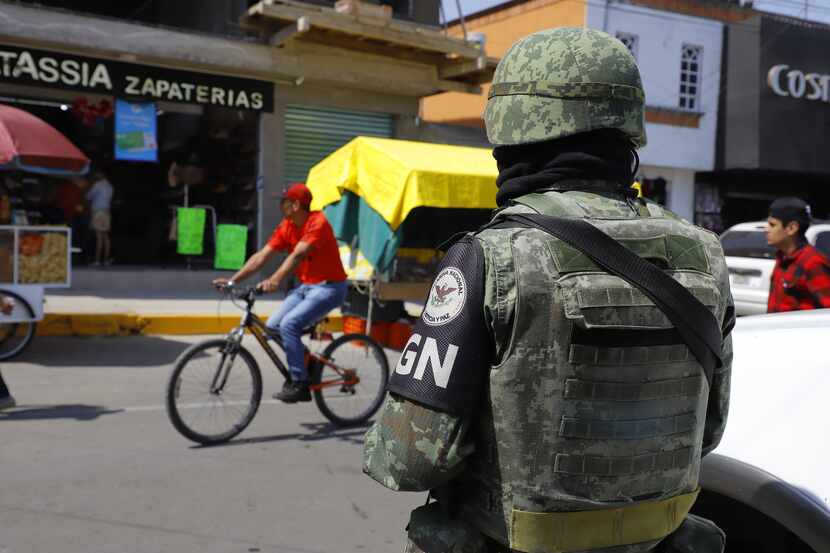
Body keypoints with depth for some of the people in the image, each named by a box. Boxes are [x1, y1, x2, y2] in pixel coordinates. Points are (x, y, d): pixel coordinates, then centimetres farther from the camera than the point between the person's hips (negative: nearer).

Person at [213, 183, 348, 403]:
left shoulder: (317, 223, -19)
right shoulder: (286, 227, 4)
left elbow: (298, 255, -33)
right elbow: (261, 256, 0)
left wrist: (275, 280, -46)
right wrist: (233, 279, -8)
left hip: (328, 287, -8)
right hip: (305, 286, 8)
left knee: (289, 325, -24)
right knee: (272, 327, -4)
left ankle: (300, 384, -14)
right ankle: (304, 366, 13)